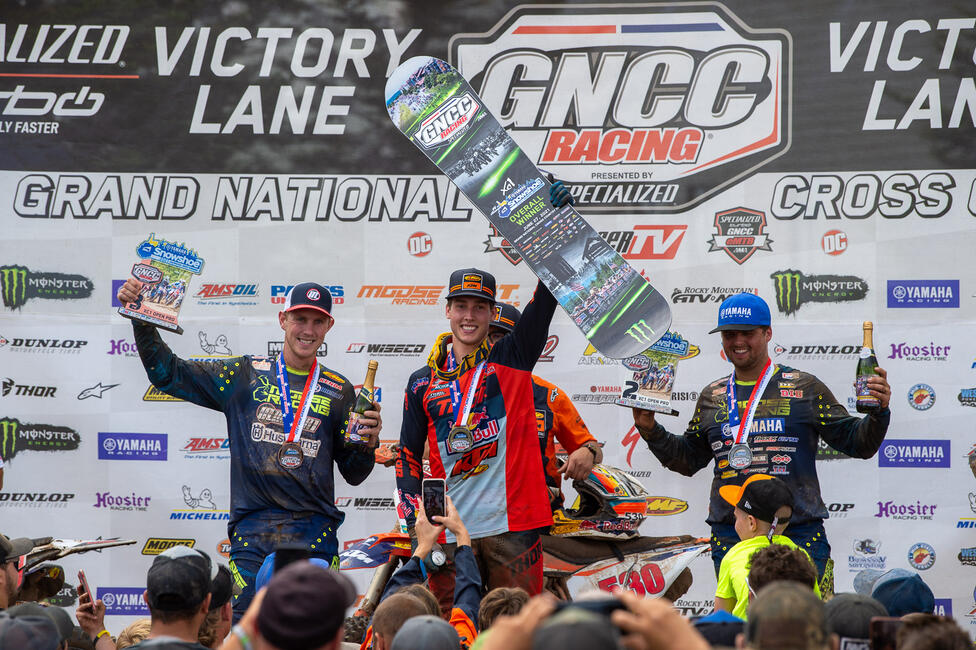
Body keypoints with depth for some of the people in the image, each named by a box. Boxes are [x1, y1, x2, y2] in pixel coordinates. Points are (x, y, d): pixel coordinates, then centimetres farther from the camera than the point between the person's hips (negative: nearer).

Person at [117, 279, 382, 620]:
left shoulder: (339, 392, 12)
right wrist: (142, 320, -1)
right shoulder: (245, 375, 10)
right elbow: (168, 373, 10)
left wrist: (368, 444, -6)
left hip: (315, 537, 1)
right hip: (252, 533, -1)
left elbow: (353, 474, 15)